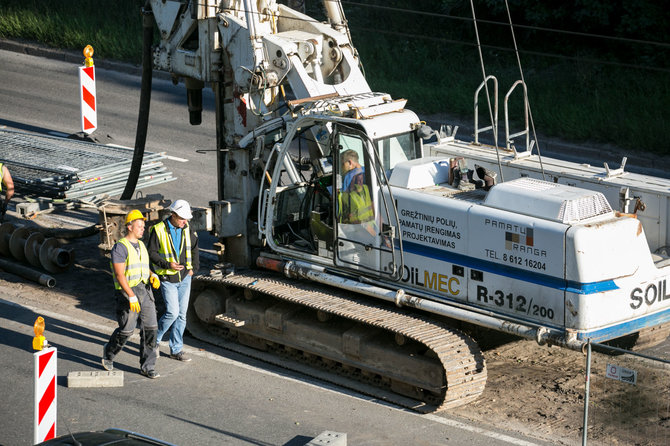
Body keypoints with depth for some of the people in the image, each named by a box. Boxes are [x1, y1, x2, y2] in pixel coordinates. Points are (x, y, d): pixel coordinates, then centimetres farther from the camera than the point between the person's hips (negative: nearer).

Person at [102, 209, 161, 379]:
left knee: (150, 327, -1)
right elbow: (119, 274, -17)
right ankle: (109, 352, 27)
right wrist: (131, 297, -22)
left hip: (145, 290, 7)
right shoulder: (120, 247, -11)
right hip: (128, 290, -7)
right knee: (126, 330, -2)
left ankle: (147, 366, 5)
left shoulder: (141, 246, 14)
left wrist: (152, 276, 0)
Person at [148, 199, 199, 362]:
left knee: (181, 314, 6)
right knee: (172, 312, -13)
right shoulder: (158, 230, -13)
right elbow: (152, 253, -11)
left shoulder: (187, 230, 3)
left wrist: (193, 268, 11)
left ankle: (176, 350, 14)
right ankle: (155, 339, 11)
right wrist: (167, 264, -23)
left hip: (184, 277, 5)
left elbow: (194, 249, 18)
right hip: (167, 278, -5)